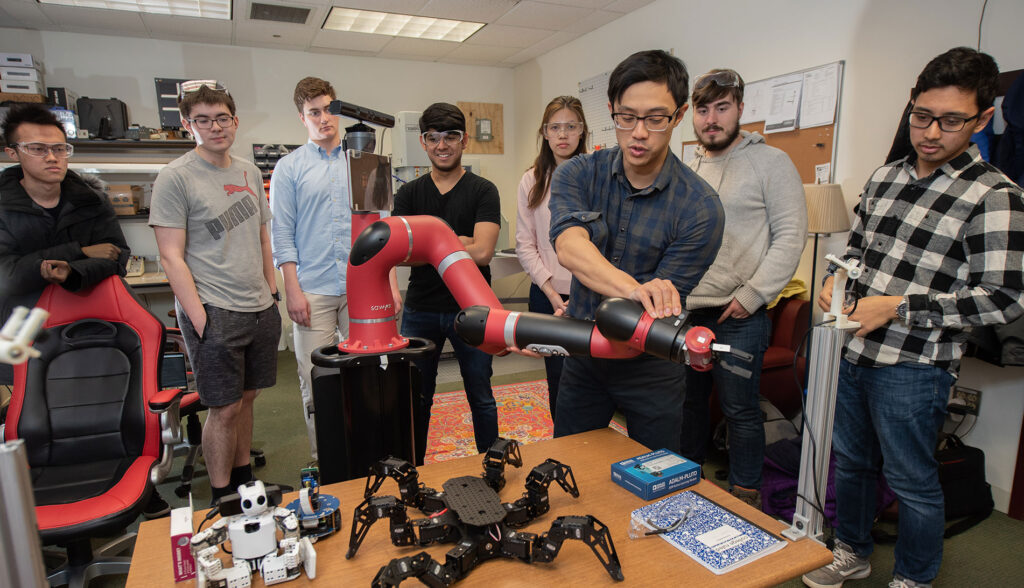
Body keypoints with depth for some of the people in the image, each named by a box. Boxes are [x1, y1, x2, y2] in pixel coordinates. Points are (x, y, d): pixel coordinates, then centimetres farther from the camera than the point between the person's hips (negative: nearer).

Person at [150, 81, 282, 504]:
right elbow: (172, 257, -11)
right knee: (224, 409, 2)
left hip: (259, 309, 6)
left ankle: (243, 481, 33)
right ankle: (222, 501, 20)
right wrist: (200, 318, -16)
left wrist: (272, 293, 14)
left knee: (246, 398, 16)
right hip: (214, 311, -6)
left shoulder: (249, 173, 11)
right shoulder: (175, 178, -8)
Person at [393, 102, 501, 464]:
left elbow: (482, 252, -16)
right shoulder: (409, 194, 7)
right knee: (416, 399, 13)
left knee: (480, 397, 11)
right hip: (420, 309, 3)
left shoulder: (483, 191, -2)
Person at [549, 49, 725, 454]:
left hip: (650, 369, -2)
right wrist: (633, 288, -48)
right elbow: (570, 248, -28)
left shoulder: (699, 207, -17)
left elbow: (660, 306, -18)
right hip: (583, 359, 2)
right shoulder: (577, 175, -8)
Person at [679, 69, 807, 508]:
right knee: (688, 401, 16)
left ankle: (746, 494, 25)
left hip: (738, 318, -5)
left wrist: (752, 295, -15)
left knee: (740, 409, 4)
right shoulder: (688, 171, 13)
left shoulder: (769, 162, -4)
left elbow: (791, 235, -10)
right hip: (684, 312, 6)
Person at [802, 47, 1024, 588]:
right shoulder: (885, 177, 7)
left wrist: (897, 308, -20)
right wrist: (835, 280, -2)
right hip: (853, 350, 6)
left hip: (914, 367, -6)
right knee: (849, 459, 20)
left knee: (911, 481, 11)